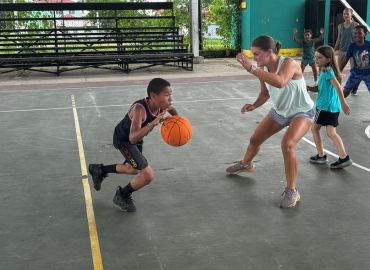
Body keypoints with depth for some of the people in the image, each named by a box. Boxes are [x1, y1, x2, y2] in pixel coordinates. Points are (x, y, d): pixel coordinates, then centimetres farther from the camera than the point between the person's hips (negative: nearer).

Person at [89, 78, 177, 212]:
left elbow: (171, 108, 9)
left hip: (136, 138, 8)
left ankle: (99, 170, 46)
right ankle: (122, 196, 13)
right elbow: (133, 138, -47)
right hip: (123, 140, -8)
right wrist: (153, 123, -55)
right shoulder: (139, 108, -39)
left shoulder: (162, 106, -19)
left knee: (134, 170, 28)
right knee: (148, 175, -14)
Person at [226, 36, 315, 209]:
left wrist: (251, 69, -53)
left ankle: (292, 192, -14)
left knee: (287, 144, -31)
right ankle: (245, 165, 50)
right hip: (280, 111, 7)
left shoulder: (288, 64, -32)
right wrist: (254, 106, -16)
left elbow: (280, 82, -55)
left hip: (302, 112, -7)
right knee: (255, 139, 15)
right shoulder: (263, 70, -13)